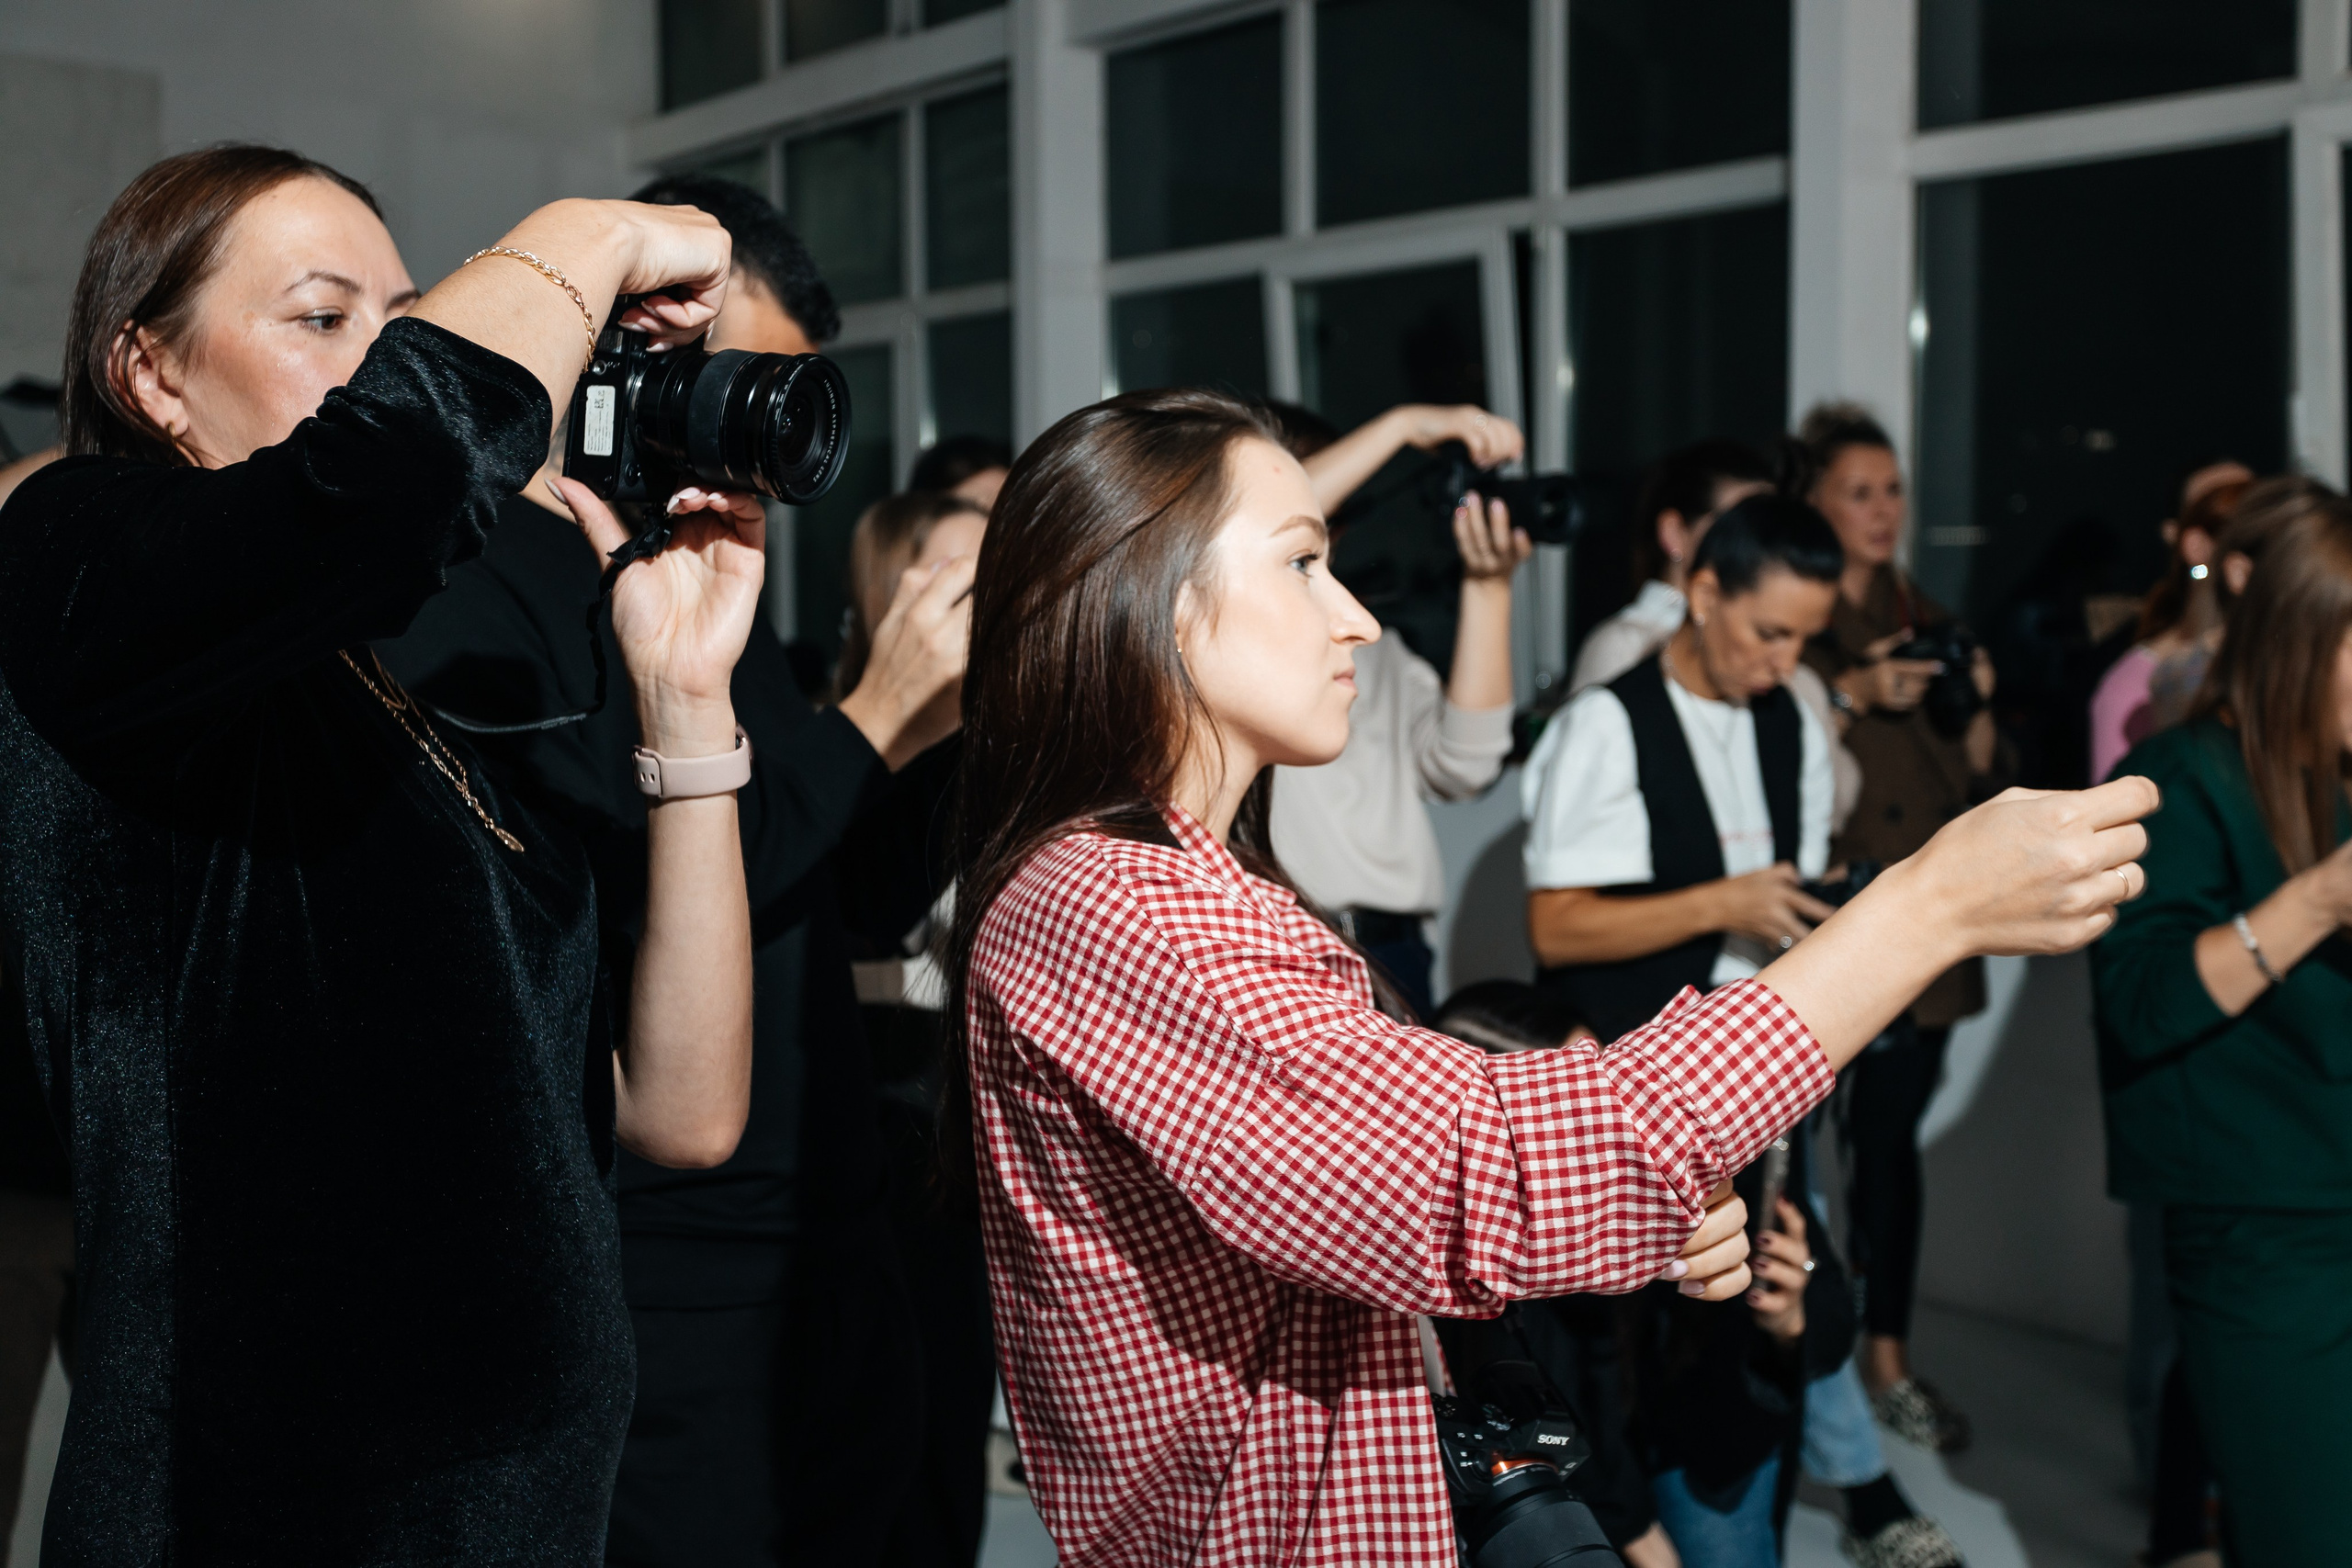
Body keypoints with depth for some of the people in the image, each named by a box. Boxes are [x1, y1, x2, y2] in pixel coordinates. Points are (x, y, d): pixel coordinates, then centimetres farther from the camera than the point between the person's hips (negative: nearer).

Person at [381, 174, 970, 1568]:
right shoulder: (467, 586, -11)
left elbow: (857, 914, 18)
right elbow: (604, 921, -24)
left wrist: (947, 719, 1)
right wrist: (867, 727, -18)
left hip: (835, 1249, 8)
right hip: (655, 1297, -8)